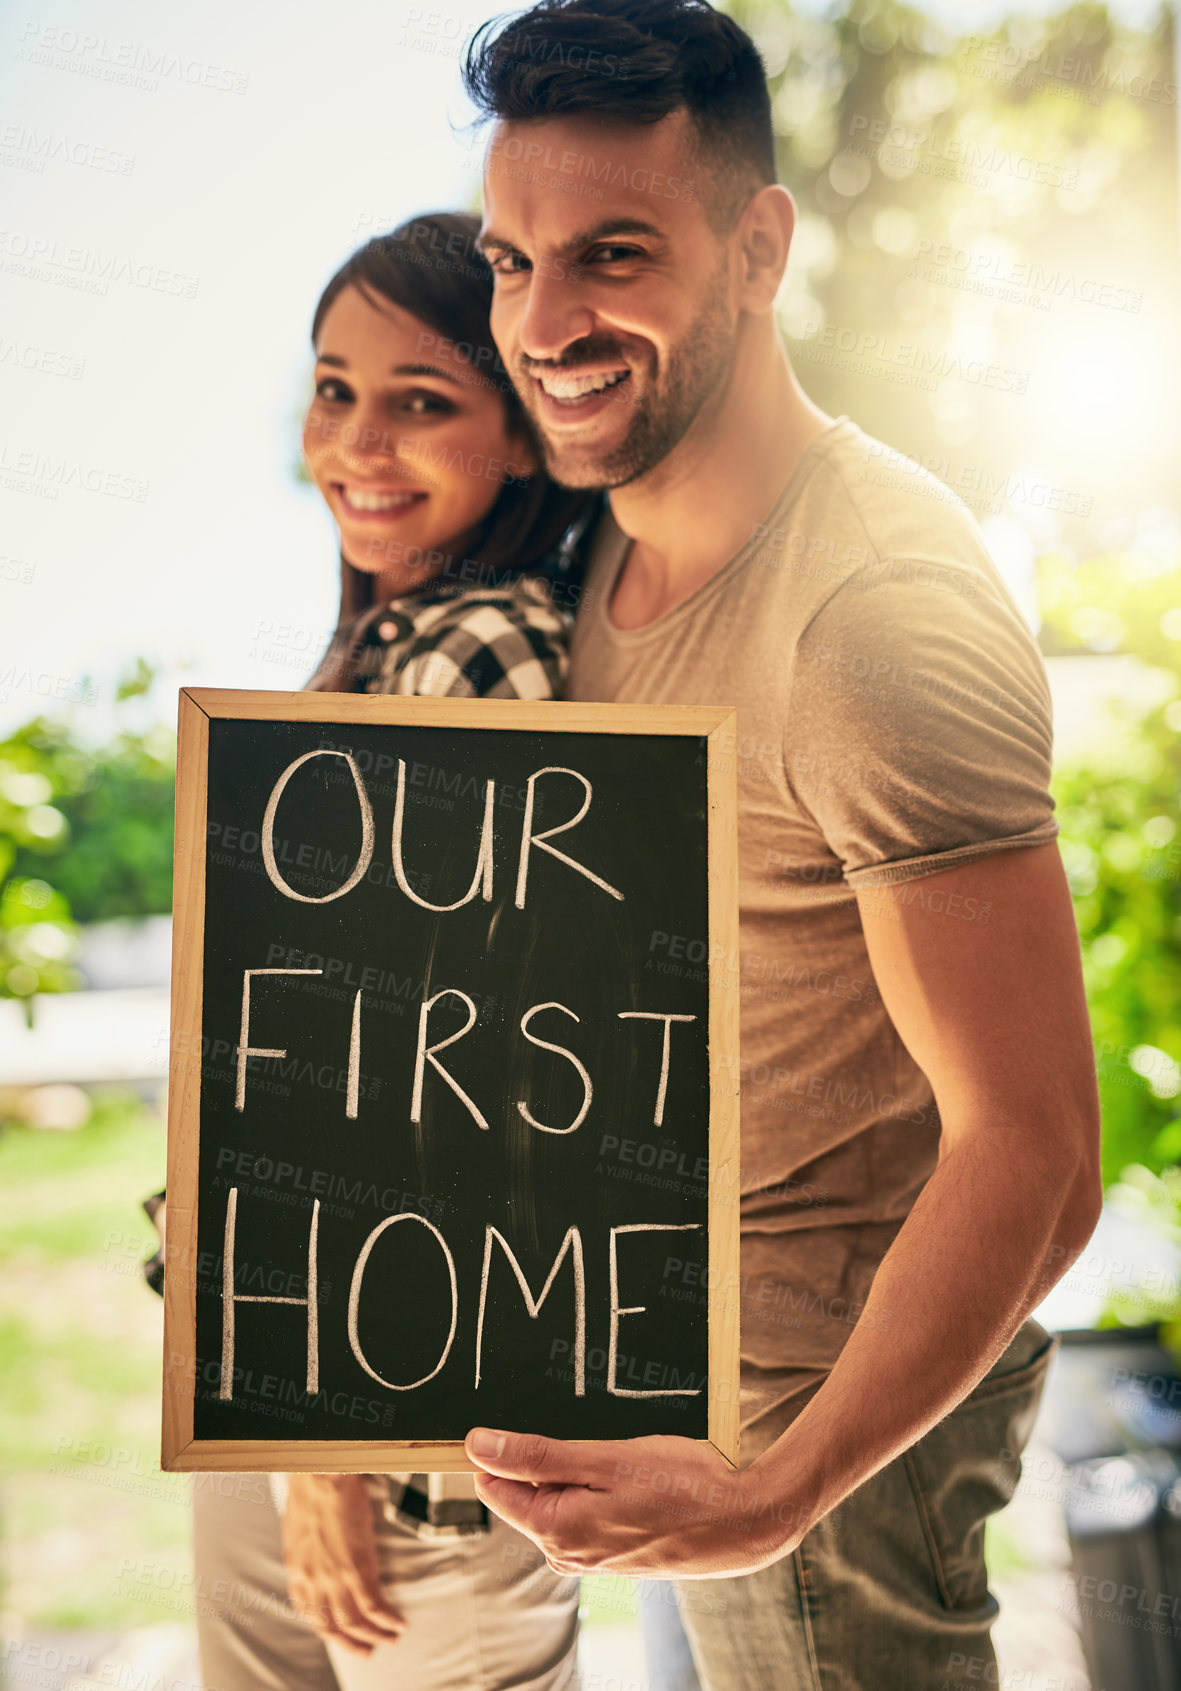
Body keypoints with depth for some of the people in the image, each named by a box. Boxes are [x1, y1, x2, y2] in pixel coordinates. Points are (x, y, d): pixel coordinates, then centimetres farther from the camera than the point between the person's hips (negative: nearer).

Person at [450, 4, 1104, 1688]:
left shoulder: (881, 608, -27)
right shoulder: (612, 534, 1)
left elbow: (1035, 1160, -26)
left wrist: (778, 1494, -26)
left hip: (836, 1391, -8)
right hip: (687, 1351, 8)